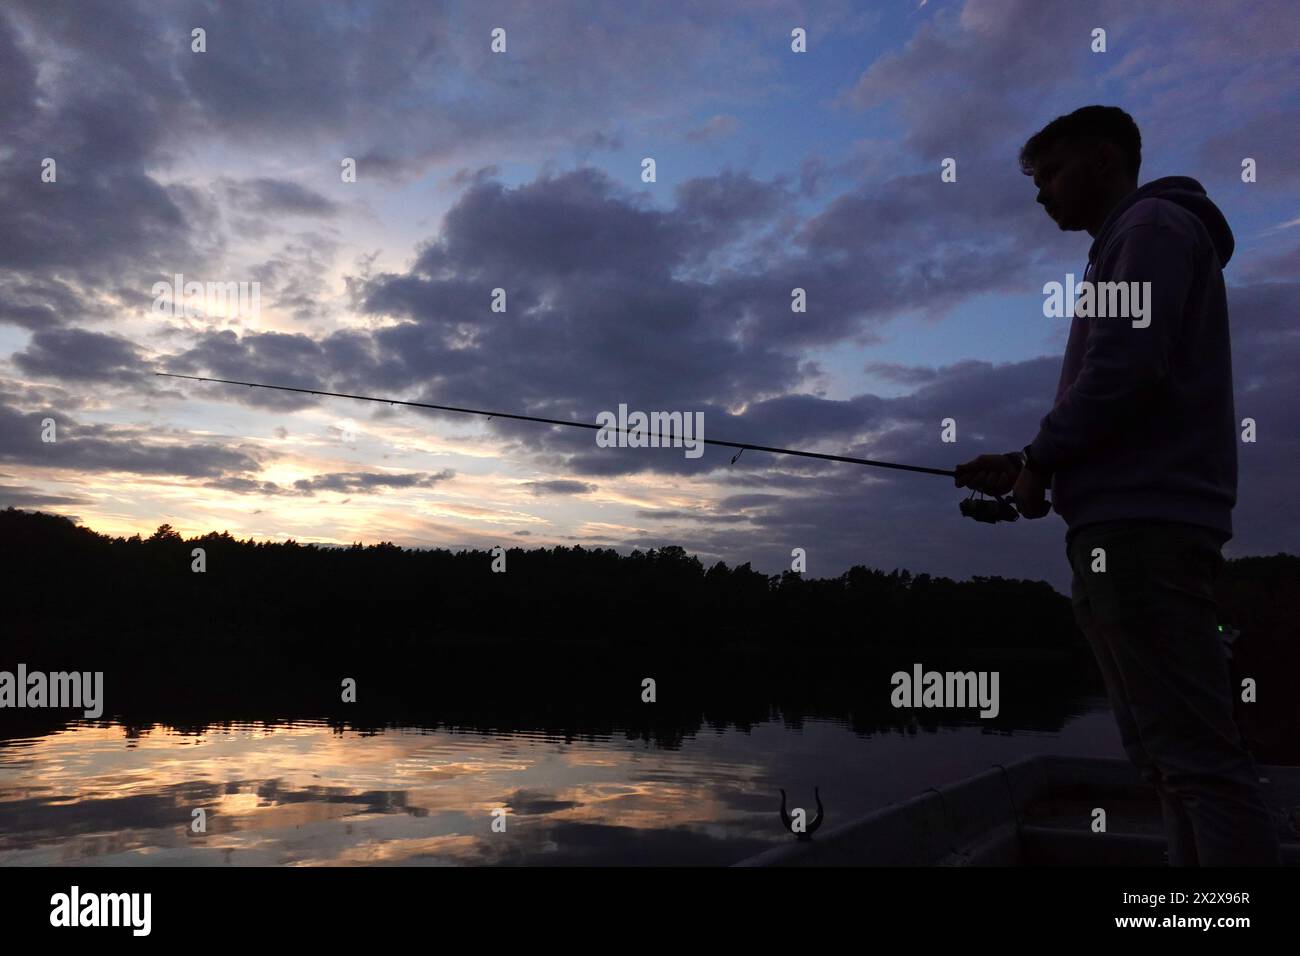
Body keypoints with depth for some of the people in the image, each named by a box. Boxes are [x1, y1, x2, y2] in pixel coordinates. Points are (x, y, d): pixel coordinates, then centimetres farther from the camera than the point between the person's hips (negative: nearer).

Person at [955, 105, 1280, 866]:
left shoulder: (1154, 223, -1)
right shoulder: (1128, 243, 28)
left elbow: (1128, 365, -17)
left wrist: (1039, 459, -5)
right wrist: (1026, 467, 16)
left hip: (1142, 524, -10)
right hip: (1133, 523, 10)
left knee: (1196, 754, -11)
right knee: (1171, 753, 9)